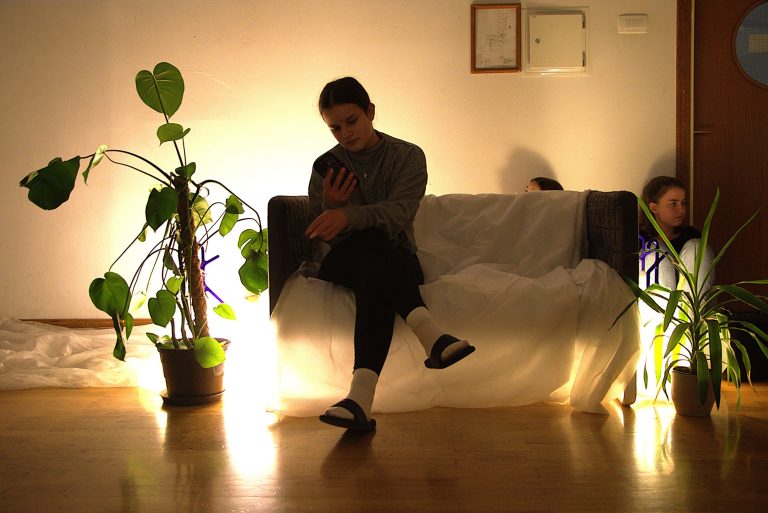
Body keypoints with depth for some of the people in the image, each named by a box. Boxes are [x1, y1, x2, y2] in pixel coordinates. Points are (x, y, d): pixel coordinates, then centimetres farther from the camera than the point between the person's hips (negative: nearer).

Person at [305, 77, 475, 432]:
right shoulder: (326, 167, 9)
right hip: (343, 262, 1)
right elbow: (322, 236, 4)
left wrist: (348, 216, -35)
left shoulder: (408, 156, 3)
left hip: (396, 260, 0)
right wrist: (330, 205, -19)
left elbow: (400, 212, -17)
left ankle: (362, 394, -60)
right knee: (372, 239, -37)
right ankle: (429, 333, -58)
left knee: (371, 279, -39)